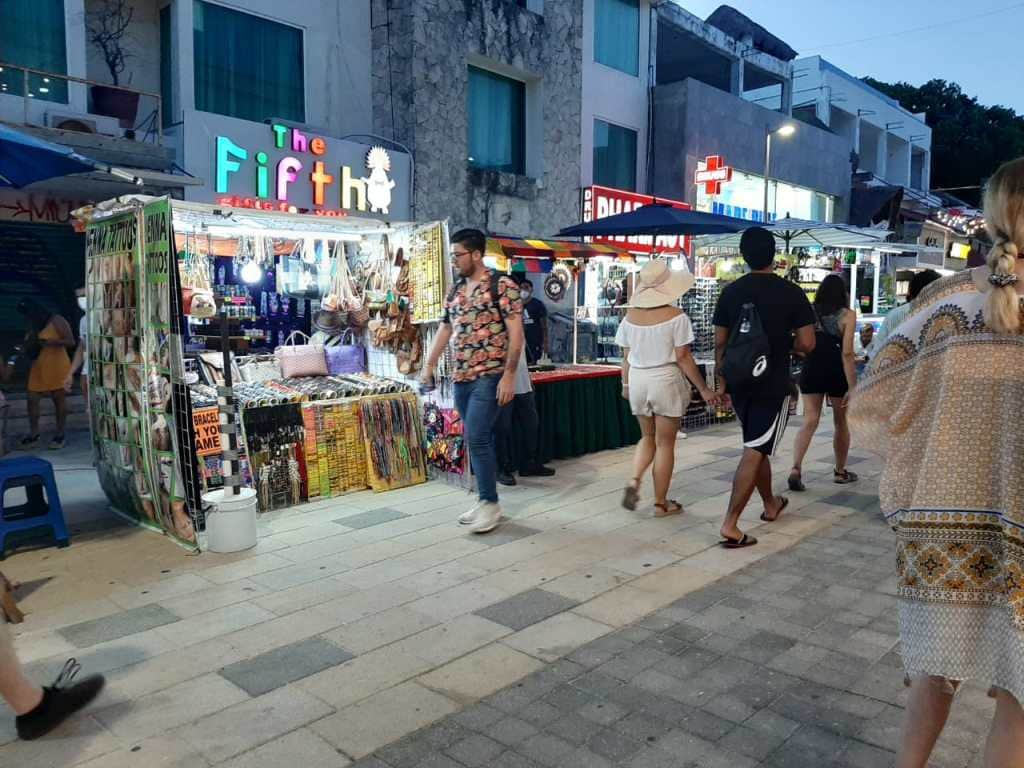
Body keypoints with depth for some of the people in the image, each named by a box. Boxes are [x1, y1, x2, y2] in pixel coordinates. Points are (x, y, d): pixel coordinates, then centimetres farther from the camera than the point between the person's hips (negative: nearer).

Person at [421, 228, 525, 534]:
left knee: (476, 438, -12)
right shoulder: (455, 290, 14)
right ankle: (485, 501, 19)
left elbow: (516, 333, -12)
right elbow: (445, 329, 21)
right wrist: (429, 365, 13)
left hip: (489, 376, -7)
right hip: (461, 378, 7)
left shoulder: (502, 286, -7)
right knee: (478, 439, 10)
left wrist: (509, 375, -18)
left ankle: (490, 503, 0)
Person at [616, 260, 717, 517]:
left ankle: (634, 481, 2)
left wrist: (625, 384, 19)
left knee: (647, 437, 22)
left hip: (638, 380, 4)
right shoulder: (675, 316, -13)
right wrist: (703, 389, -5)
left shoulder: (631, 316, 0)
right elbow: (683, 358, -13)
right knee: (665, 443, 6)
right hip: (666, 380, -4)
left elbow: (626, 356, 6)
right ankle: (661, 503, 13)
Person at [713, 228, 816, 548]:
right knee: (754, 453, -4)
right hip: (773, 386, -4)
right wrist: (787, 343, 12)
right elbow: (807, 344, -10)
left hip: (739, 384, 5)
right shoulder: (791, 292, -9)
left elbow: (720, 343, 4)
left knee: (757, 448, 21)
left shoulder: (730, 292, 1)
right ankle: (730, 525, -8)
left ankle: (771, 504, 39)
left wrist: (721, 382, 12)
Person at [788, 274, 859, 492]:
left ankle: (796, 468, -16)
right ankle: (840, 471, 27)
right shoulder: (847, 315, -7)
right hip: (837, 372, -2)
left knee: (809, 422, 2)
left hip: (811, 370, 2)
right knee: (841, 423, 15)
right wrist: (853, 386, -13)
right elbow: (847, 353, -13)